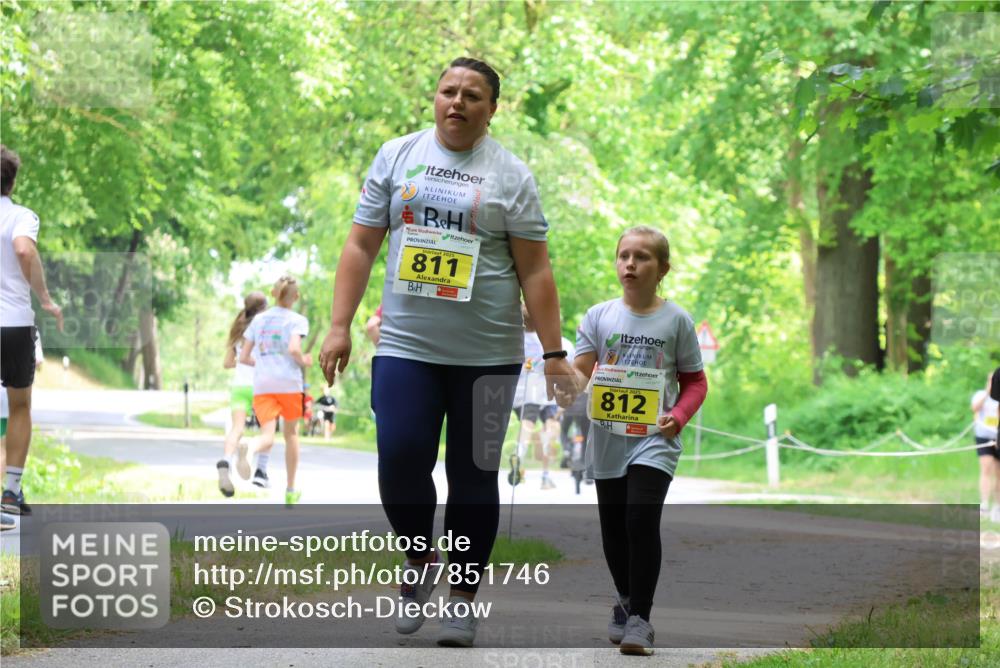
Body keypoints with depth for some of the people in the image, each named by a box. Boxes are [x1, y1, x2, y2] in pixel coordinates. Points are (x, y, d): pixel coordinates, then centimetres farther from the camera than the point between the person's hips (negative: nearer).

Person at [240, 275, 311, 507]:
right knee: (291, 433, 17)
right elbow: (293, 348, -17)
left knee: (267, 434, -11)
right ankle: (290, 490, 24)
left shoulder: (258, 319, 13)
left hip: (262, 385, 2)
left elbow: (243, 357, 11)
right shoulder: (297, 320, 1)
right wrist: (303, 362, 2)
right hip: (289, 383, -2)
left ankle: (261, 467, -48)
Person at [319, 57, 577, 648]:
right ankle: (420, 562, 17)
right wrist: (339, 327, 0)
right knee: (400, 463, -11)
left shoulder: (511, 175, 2)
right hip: (406, 347, 1)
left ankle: (466, 595, 18)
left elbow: (535, 271, 0)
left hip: (487, 354, -1)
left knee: (474, 476, 4)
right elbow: (361, 247, 7)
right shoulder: (397, 156, 7)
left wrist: (554, 354, -4)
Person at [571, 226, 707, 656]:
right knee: (613, 528, 13)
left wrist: (678, 416, -14)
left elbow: (695, 381, 3)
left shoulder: (676, 321, -2)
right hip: (608, 439, 3)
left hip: (654, 439, -3)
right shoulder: (599, 316, 2)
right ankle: (627, 602, 36)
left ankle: (639, 618, -12)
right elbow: (580, 371, 1)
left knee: (642, 520, -18)